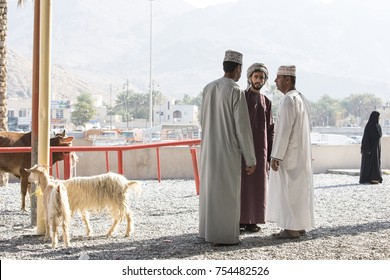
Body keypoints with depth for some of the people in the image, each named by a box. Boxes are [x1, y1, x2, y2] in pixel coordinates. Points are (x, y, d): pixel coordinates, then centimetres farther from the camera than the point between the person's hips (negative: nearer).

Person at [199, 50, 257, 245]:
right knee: (227, 194, 0)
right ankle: (223, 236, 3)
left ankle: (208, 231, 20)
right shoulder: (236, 92, -15)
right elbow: (243, 128, -16)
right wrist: (251, 159, -11)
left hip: (208, 149, 7)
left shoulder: (208, 88, 6)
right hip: (228, 151, -6)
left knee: (210, 190, 15)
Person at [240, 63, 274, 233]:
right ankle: (240, 220, 1)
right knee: (241, 184, -5)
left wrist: (269, 157, 5)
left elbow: (270, 130, 11)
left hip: (260, 150, 4)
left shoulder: (266, 102, 12)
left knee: (257, 186, 3)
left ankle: (252, 221, 8)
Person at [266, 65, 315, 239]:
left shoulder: (288, 99, -17)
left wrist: (276, 155, -20)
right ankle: (300, 226, 15)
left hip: (288, 153, -10)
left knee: (288, 190, -5)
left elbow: (284, 129, -21)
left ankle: (291, 229, -3)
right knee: (299, 189, 11)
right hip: (301, 152, 10)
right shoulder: (301, 99, 14)